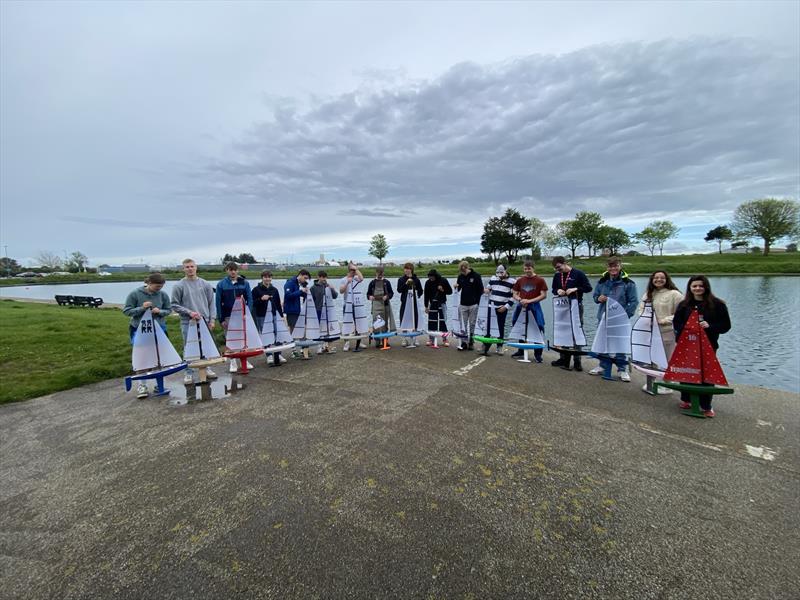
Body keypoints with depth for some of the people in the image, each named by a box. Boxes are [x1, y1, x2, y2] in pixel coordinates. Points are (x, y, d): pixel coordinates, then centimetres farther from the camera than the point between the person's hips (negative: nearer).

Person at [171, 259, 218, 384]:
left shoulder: (205, 284, 6)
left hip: (205, 321, 3)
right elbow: (175, 305, 0)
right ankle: (189, 373, 15)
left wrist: (212, 319, 1)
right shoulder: (179, 286, -1)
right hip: (188, 322, -2)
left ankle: (207, 368, 24)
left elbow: (211, 303, 7)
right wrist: (189, 312, -13)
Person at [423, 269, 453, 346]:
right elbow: (426, 295, 0)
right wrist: (426, 306, -3)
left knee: (443, 321, -4)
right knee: (431, 322, 3)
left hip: (442, 303, -2)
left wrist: (443, 290, -20)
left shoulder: (443, 281, -9)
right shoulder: (428, 282, -5)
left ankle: (445, 339, 6)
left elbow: (450, 291, -1)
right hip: (432, 304, 2)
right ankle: (431, 339, 13)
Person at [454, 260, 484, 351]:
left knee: (472, 324, 6)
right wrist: (456, 286, -9)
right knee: (463, 325, 3)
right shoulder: (460, 276, 4)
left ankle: (471, 342, 16)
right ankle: (463, 342, 9)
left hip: (473, 305, -3)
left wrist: (476, 301, -6)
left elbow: (481, 290, -2)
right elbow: (458, 289, 14)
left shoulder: (476, 276, -6)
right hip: (463, 304, 3)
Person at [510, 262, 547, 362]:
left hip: (534, 307, -4)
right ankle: (521, 350, 29)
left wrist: (529, 301, -16)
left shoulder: (540, 280, -4)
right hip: (521, 307, 4)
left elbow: (544, 295, -8)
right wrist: (520, 300, -10)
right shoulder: (520, 280, 7)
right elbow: (515, 294, 12)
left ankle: (537, 354, 8)